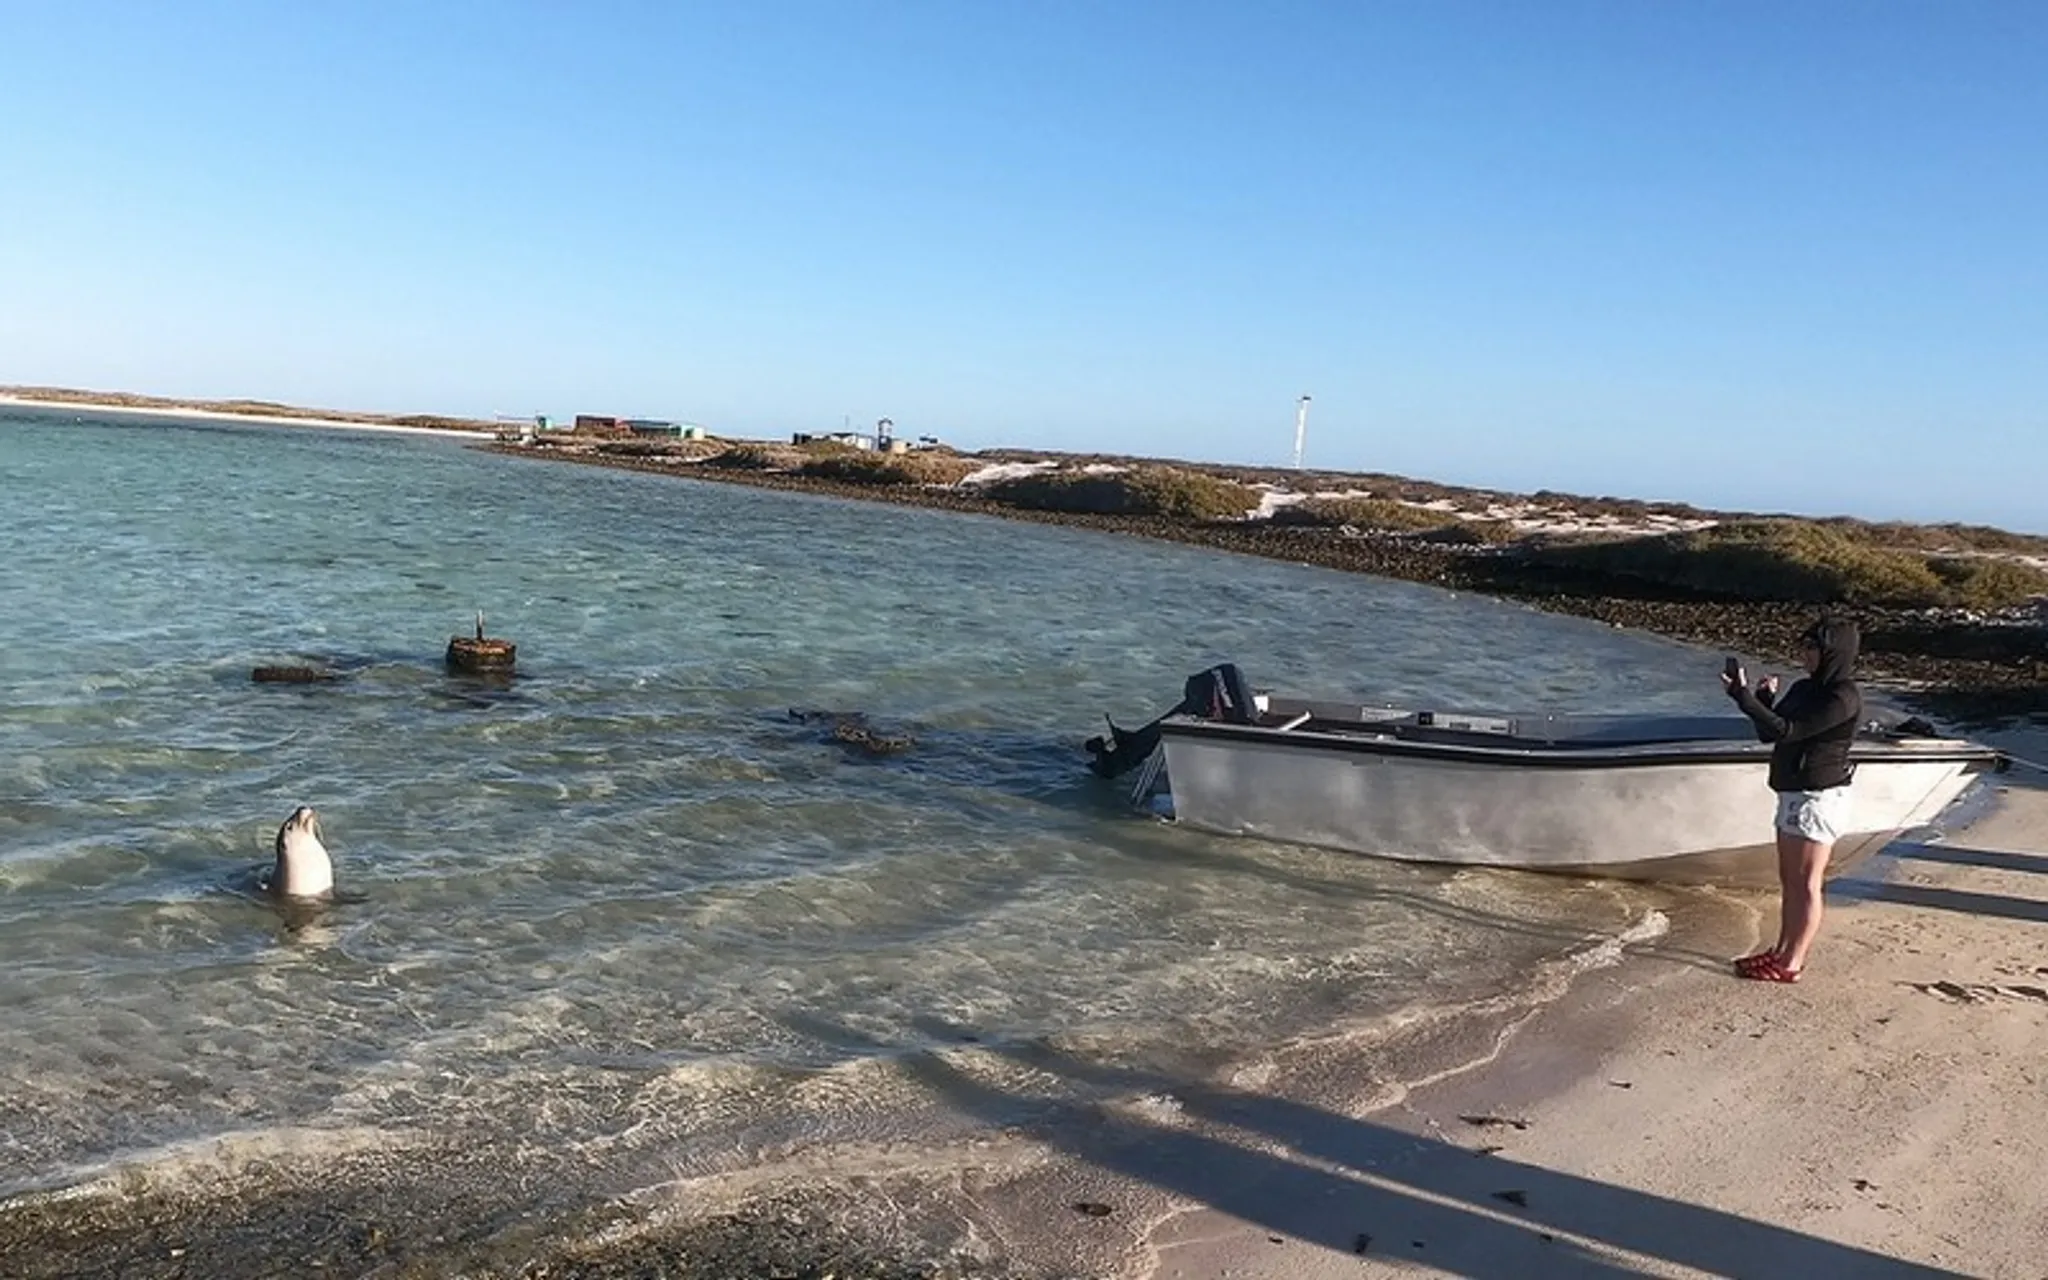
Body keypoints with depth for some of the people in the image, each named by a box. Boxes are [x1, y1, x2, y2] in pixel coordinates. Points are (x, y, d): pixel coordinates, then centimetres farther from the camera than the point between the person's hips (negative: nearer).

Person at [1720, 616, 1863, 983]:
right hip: (1794, 793, 9)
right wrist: (1764, 699, -5)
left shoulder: (1843, 697, -18)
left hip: (1818, 797, -9)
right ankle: (1781, 951, 25)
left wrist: (1745, 698, -26)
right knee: (1789, 879, 15)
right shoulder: (1805, 689, 10)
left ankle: (1792, 964, 7)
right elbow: (1768, 733, 11)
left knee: (1805, 884, -1)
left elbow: (1787, 731, -25)